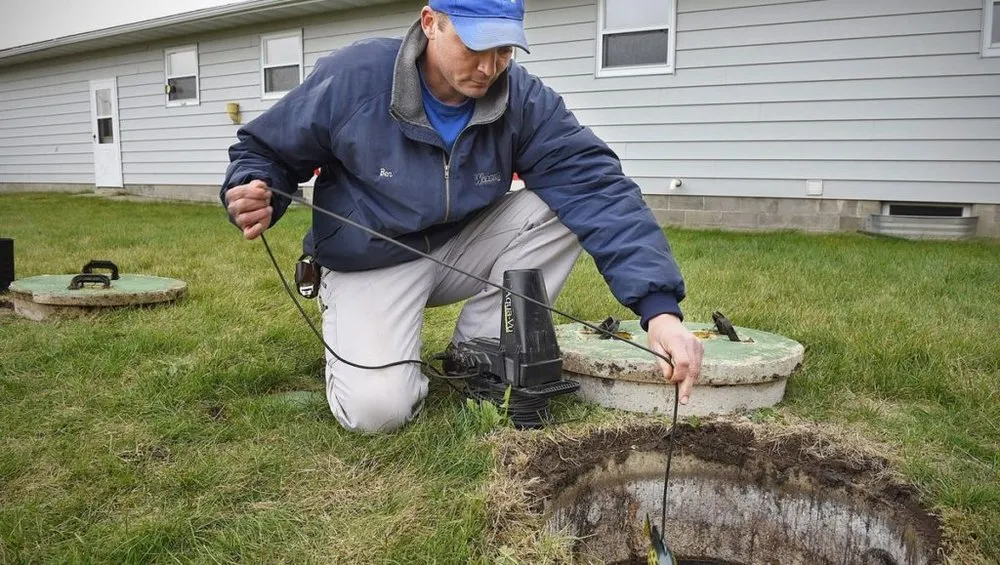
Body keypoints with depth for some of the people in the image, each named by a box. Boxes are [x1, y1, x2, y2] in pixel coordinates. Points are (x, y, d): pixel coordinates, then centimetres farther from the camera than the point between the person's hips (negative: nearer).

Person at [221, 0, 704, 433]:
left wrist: (659, 306, -38)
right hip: (371, 264, -3)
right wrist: (253, 190, -30)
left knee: (565, 205, -20)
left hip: (462, 251, 4)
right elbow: (266, 150, -4)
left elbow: (599, 191, -26)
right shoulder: (352, 77, -19)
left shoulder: (525, 100, -16)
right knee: (377, 409, -26)